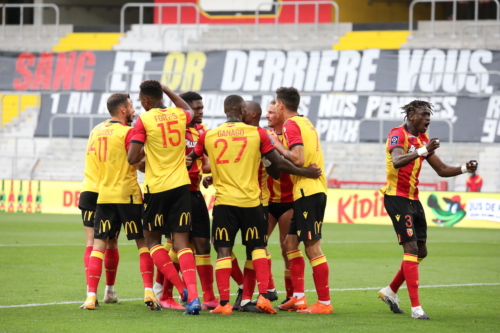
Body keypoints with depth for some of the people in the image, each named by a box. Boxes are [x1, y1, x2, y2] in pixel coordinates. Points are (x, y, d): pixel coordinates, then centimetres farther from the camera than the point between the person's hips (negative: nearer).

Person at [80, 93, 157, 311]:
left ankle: (91, 296, -2)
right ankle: (148, 292, -5)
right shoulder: (128, 132, -9)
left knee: (99, 244, 6)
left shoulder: (99, 132, 11)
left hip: (104, 194, 5)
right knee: (143, 242, 4)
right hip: (128, 195, -5)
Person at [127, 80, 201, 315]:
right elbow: (189, 110, 35)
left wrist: (146, 149, 9)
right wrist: (167, 90, 33)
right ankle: (192, 296, -16)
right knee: (181, 243, 2)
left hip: (157, 189, -4)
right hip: (181, 186, 4)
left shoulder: (144, 120, -8)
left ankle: (182, 289, 0)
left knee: (152, 240, 13)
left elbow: (132, 158, -12)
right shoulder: (179, 115, 7)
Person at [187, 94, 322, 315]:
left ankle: (224, 303, -4)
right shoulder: (257, 133, -2)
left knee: (223, 251, 2)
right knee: (257, 248, 12)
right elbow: (278, 164, 2)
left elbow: (191, 158, 20)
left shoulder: (208, 136, 3)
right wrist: (306, 172, 14)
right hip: (250, 201, 0)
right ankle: (263, 295, -1)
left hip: (224, 201, 0)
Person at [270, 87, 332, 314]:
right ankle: (298, 298, 14)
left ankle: (324, 302, -5)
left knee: (312, 248, -7)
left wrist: (276, 144, -9)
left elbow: (298, 159, -20)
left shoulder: (291, 125, -11)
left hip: (308, 192, -10)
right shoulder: (305, 122, 17)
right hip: (314, 191, 10)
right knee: (291, 242, 14)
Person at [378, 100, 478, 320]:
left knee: (421, 252, 11)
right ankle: (416, 307, -16)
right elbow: (397, 161, -33)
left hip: (413, 199, 9)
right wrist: (422, 152, -46)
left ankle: (390, 292, 27)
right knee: (411, 248, -15)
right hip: (397, 197, -9)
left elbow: (441, 169, 14)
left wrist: (464, 169, -4)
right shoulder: (398, 135, -13)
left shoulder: (423, 139, 13)